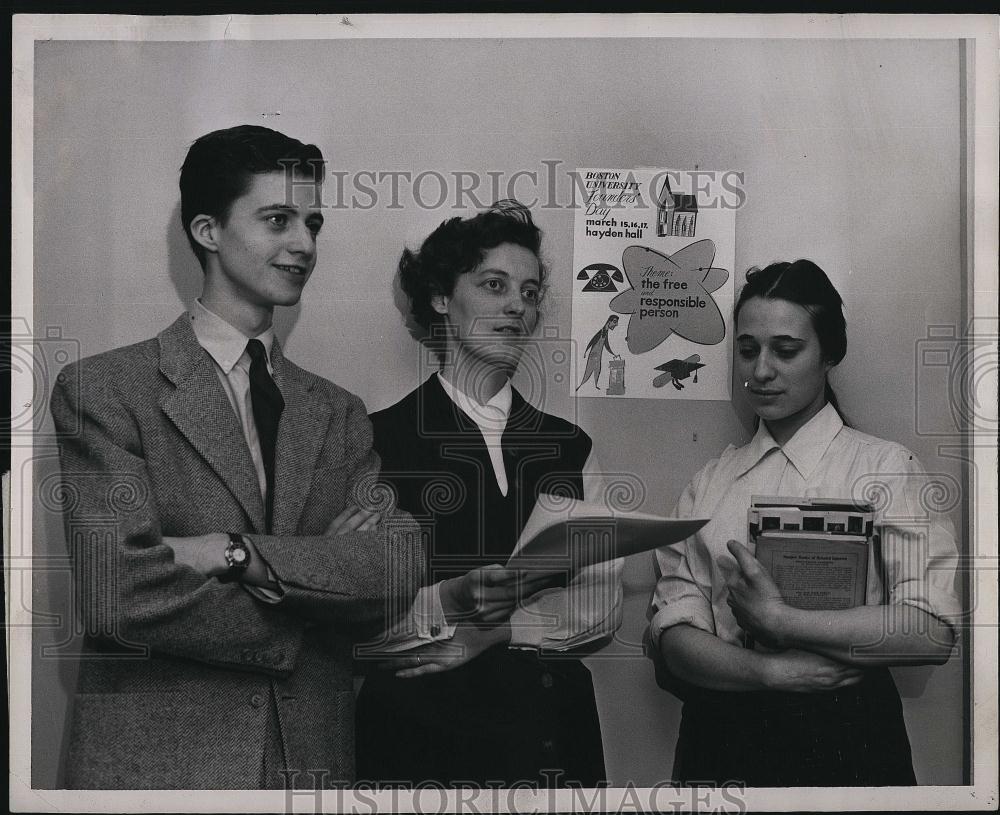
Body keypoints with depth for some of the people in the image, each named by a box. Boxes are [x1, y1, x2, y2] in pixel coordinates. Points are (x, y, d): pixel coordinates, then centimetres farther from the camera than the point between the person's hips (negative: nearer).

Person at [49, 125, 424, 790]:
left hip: (316, 760, 4)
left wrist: (237, 552, -18)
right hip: (153, 762, -4)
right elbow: (118, 595, -16)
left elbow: (403, 569, -7)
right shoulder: (100, 390, -5)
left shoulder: (340, 415, 7)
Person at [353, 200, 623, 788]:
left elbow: (603, 606, 1)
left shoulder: (570, 446, 9)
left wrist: (496, 629, -12)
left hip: (554, 732, 4)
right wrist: (445, 604, -25)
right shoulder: (379, 441, -5)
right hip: (421, 729, -3)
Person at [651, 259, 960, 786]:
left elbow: (931, 633, -14)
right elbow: (674, 637, -2)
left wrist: (777, 619, -17)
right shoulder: (710, 481, 5)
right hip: (718, 733, 3)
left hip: (843, 738, -2)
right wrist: (772, 671, -18)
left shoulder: (884, 466, -3)